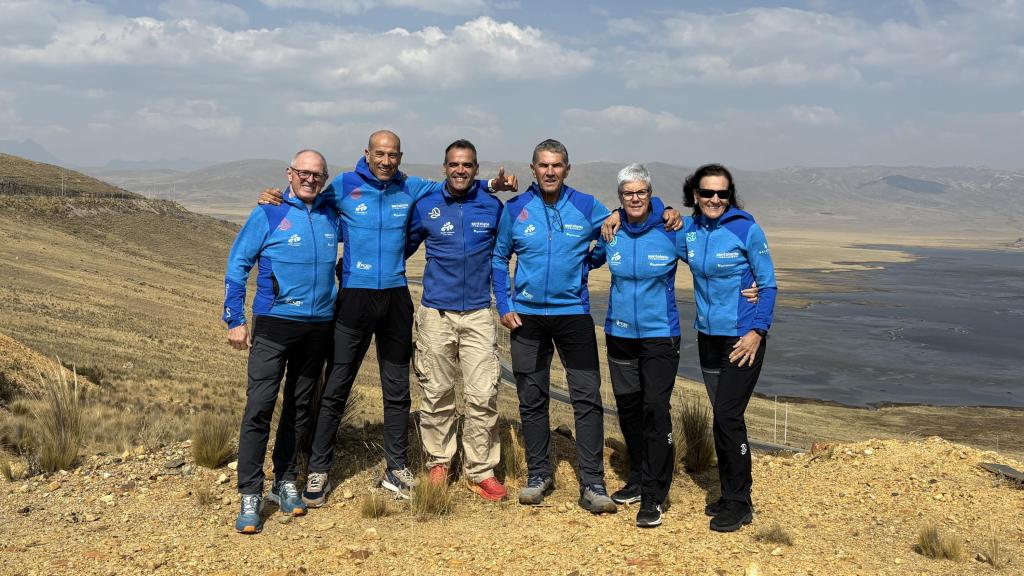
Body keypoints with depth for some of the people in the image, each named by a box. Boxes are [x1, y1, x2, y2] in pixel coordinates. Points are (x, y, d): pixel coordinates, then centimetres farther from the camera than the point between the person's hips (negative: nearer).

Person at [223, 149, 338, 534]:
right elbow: (237, 265, -1)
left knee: (300, 407, 10)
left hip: (318, 327, 4)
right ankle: (250, 495, -4)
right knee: (259, 406, -9)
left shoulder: (331, 216, 8)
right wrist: (235, 320, -4)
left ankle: (285, 482, 22)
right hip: (274, 325, -4)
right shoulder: (268, 214, -3)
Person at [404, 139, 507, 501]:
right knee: (436, 395, 7)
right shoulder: (426, 207, 3)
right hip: (435, 314, 0)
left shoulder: (493, 207, 4)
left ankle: (481, 471, 6)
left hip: (478, 315, 0)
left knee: (483, 396, -5)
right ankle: (438, 463, 23)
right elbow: (403, 247, 15)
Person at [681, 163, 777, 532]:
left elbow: (768, 285, -6)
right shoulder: (688, 229, 2)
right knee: (723, 417, 12)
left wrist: (758, 331, -15)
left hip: (743, 336, -5)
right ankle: (731, 495, 25)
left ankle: (738, 505, 4)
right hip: (708, 335, 5)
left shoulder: (746, 229, -11)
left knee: (727, 416, -9)